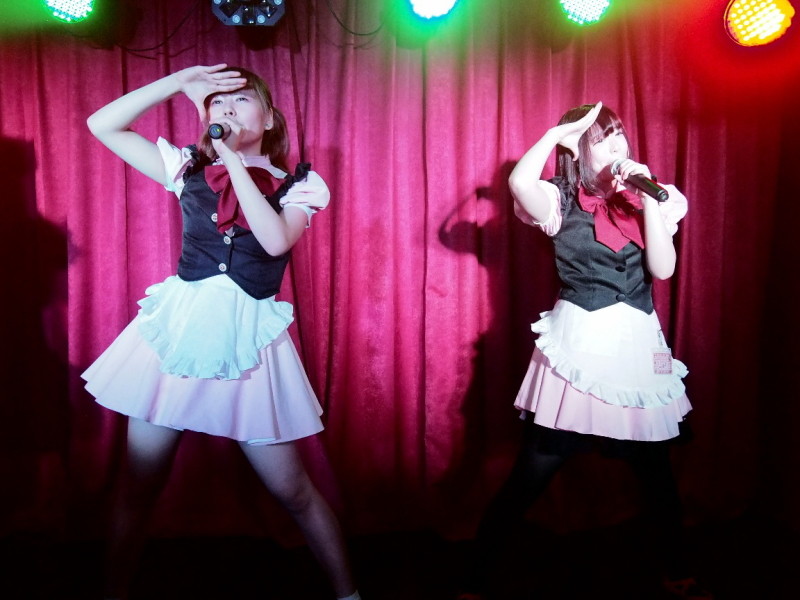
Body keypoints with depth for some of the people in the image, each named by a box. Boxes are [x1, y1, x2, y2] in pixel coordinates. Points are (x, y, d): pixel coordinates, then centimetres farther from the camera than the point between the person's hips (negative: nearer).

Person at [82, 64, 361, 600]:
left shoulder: (296, 186, 3)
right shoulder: (190, 169, 8)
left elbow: (276, 241, -16)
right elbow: (102, 124, 4)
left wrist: (233, 159, -13)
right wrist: (181, 81, -1)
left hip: (246, 340, -2)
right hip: (176, 330, 2)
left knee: (292, 490, 4)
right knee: (139, 483, 7)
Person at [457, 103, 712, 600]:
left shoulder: (646, 200, 9)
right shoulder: (563, 201, -1)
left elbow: (663, 269, -3)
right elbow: (519, 180, -23)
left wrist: (648, 196, -7)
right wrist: (563, 129, -12)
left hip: (639, 346, 4)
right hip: (578, 345, -4)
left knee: (657, 470, 16)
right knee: (530, 476, -3)